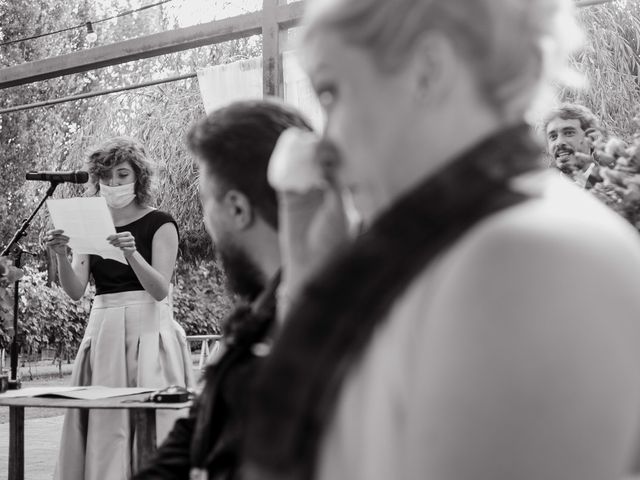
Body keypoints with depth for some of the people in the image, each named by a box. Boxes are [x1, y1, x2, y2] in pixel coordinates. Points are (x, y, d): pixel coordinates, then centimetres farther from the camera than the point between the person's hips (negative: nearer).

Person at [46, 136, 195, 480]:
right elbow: (75, 291, 1)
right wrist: (61, 256, -17)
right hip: (104, 332, 4)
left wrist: (132, 253, -27)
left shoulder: (160, 224, 0)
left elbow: (160, 290, -11)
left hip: (149, 331, -4)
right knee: (102, 430, 0)